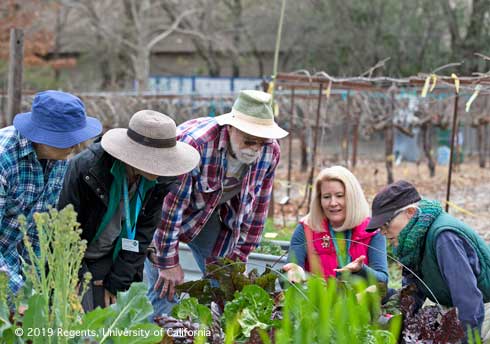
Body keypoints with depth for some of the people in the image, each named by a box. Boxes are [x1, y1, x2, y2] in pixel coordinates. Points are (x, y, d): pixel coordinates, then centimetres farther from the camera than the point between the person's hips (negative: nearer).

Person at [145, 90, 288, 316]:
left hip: (212, 215, 5)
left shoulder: (270, 152, -18)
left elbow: (257, 207, -5)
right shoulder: (194, 142, -37)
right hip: (162, 208, -5)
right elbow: (171, 203, -31)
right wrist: (168, 263, -24)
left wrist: (238, 257, -3)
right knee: (165, 289, -11)